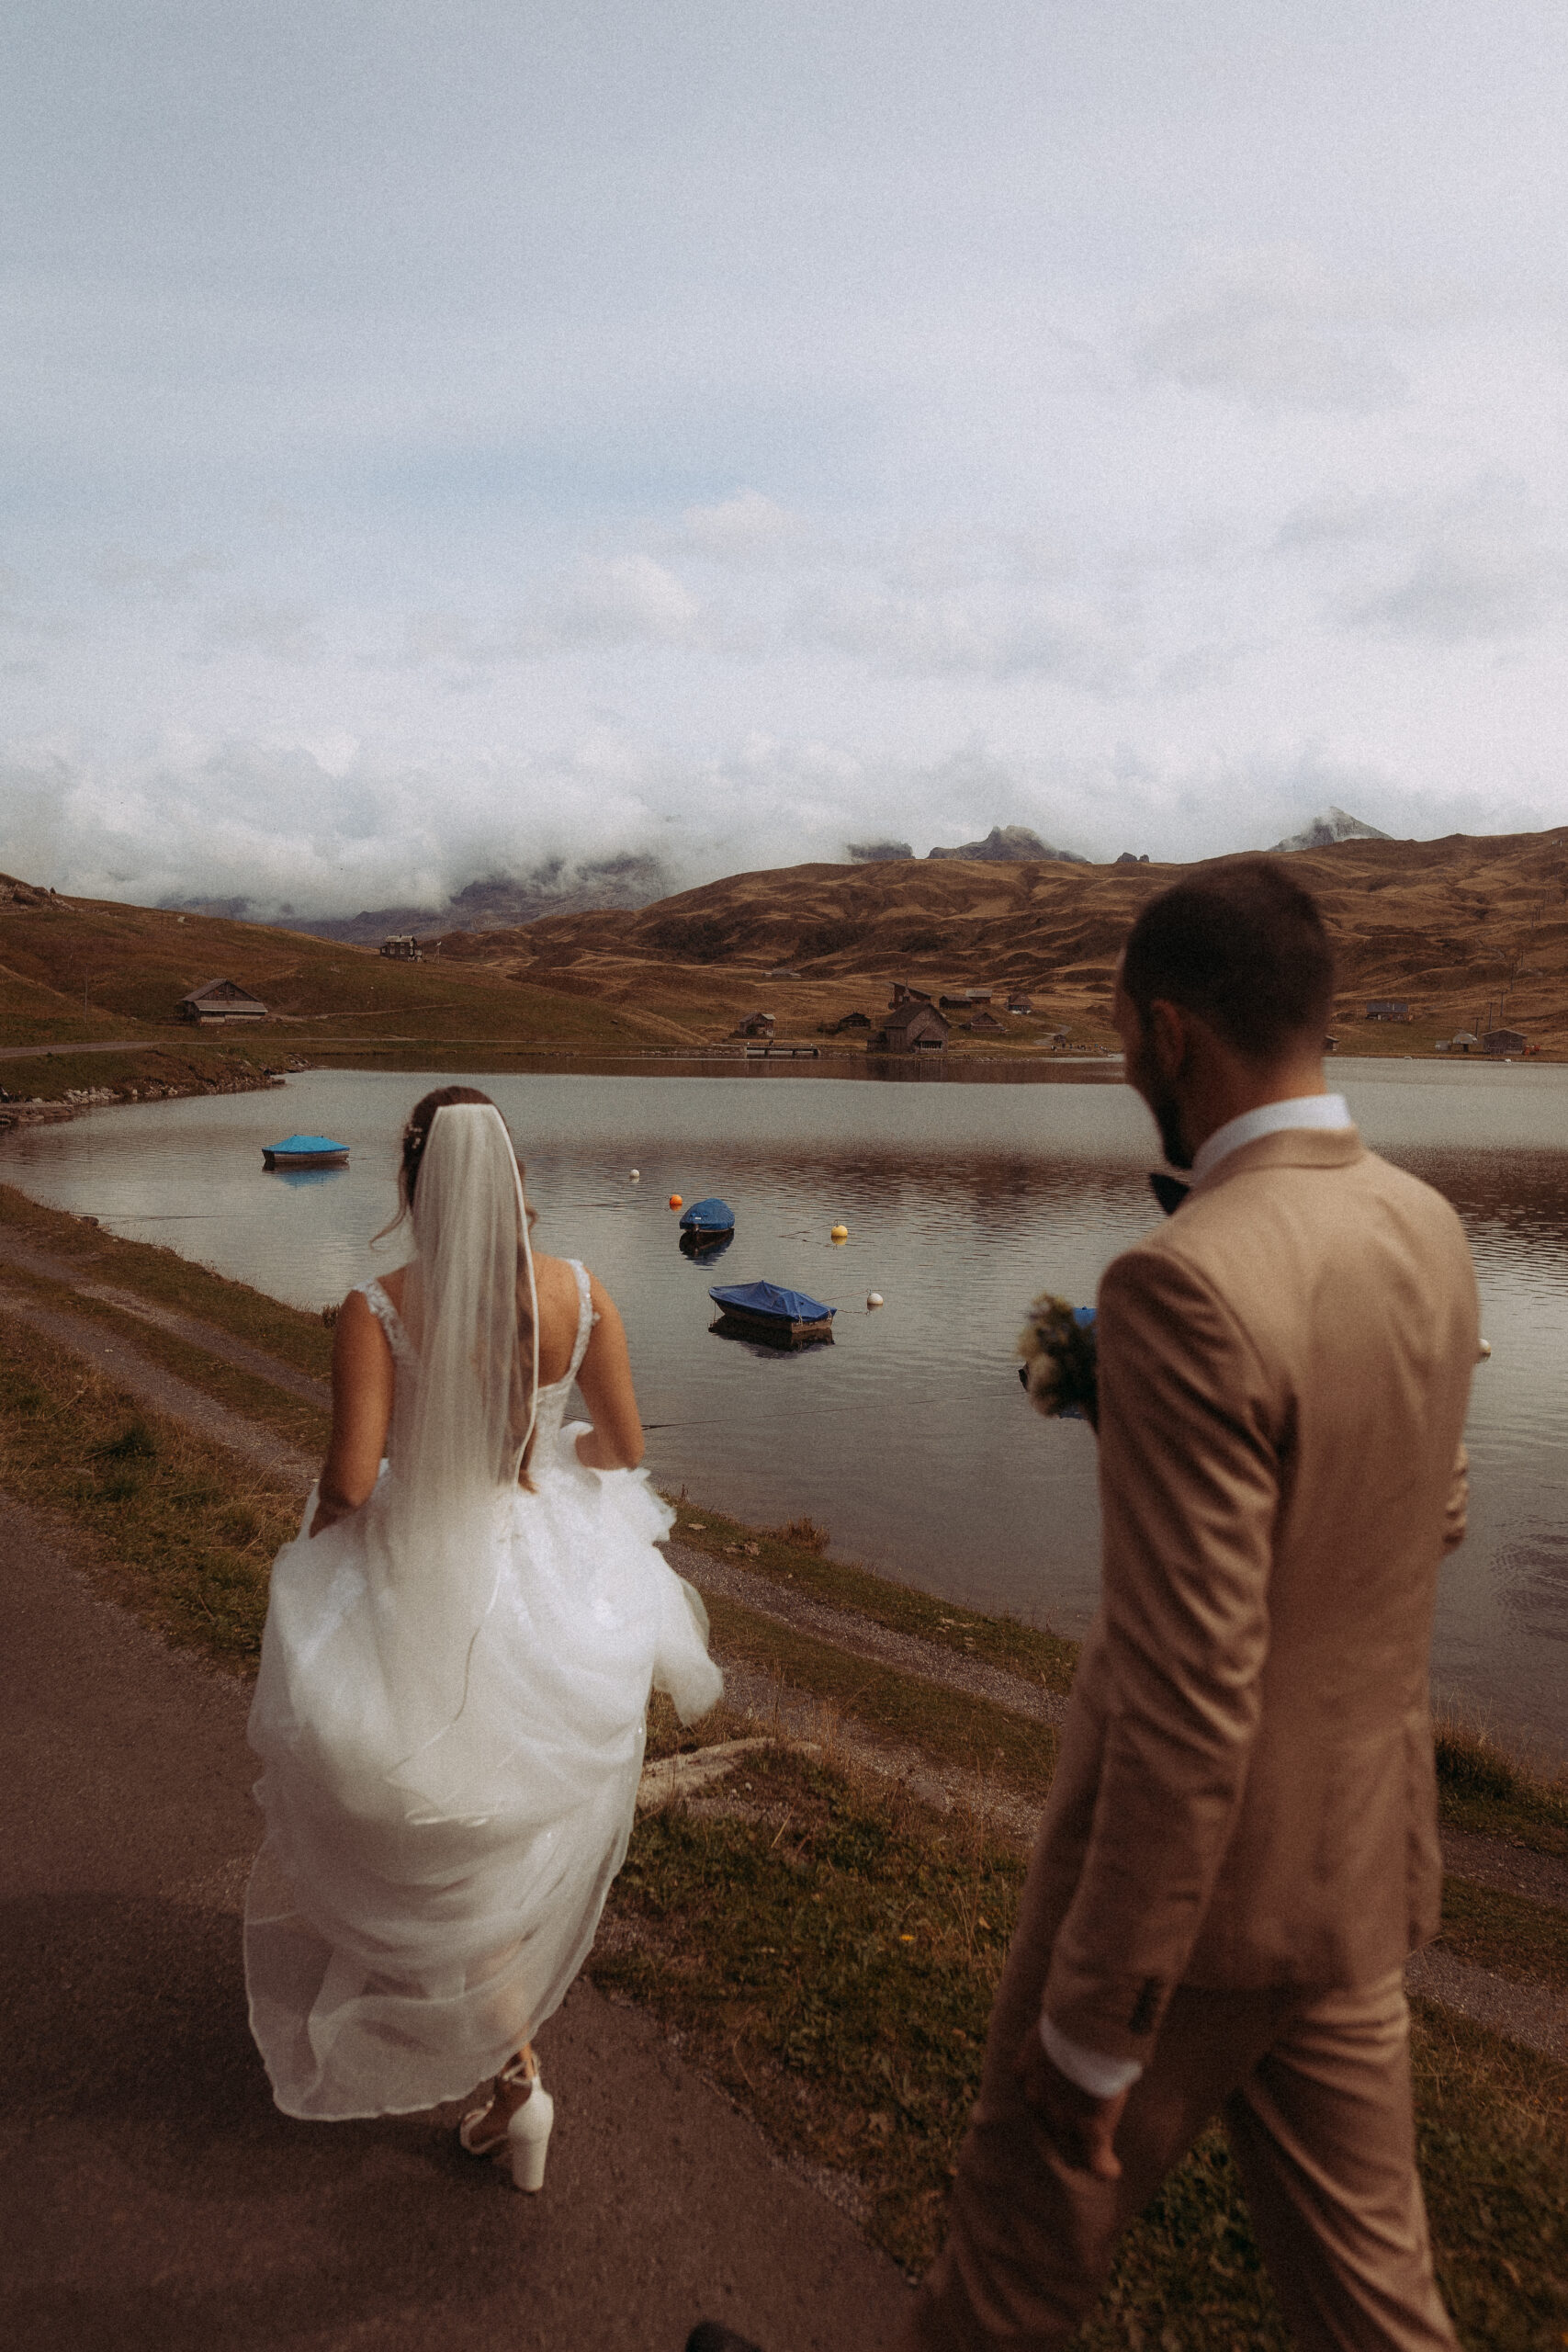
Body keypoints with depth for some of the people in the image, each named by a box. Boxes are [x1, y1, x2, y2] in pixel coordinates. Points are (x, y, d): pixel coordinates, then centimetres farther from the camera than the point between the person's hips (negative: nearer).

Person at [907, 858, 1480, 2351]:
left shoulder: (1190, 1288, -31)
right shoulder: (1425, 1233, -4)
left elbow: (1190, 1705, -28)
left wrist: (1092, 2028, -17)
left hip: (1188, 1876, -7)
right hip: (1357, 1856, 7)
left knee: (1033, 2215, 20)